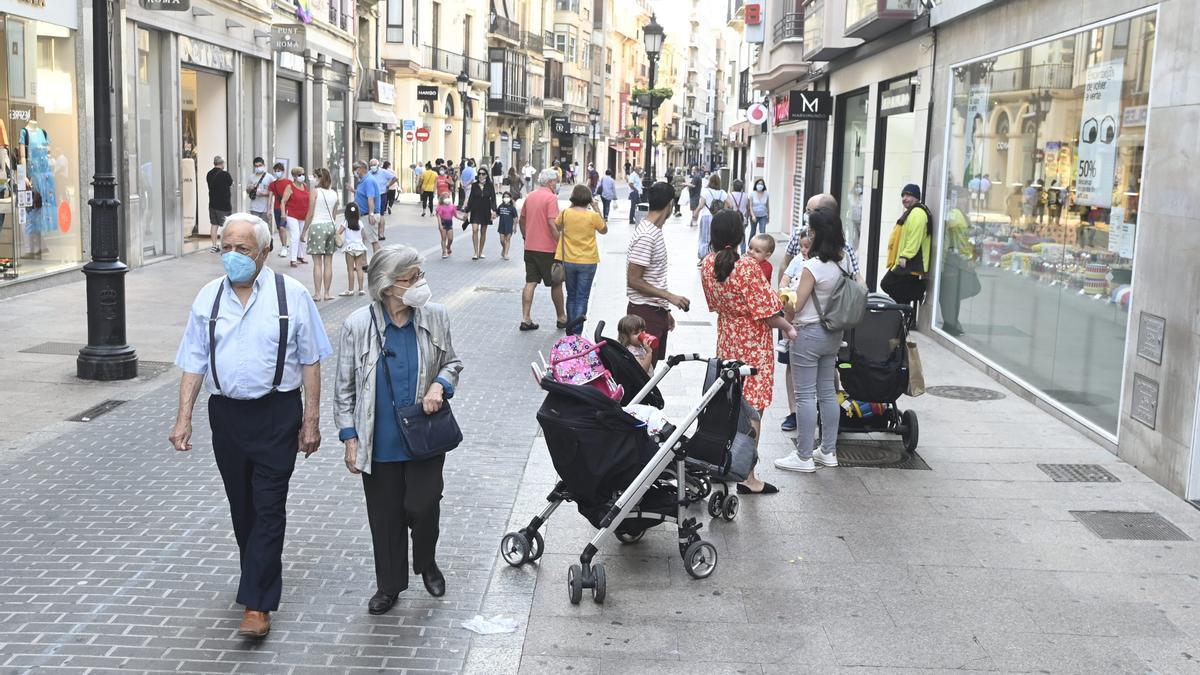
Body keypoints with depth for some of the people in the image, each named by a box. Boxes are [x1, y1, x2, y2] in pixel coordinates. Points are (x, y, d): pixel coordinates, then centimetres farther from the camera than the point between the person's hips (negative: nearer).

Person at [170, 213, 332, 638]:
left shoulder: (291, 295, -5)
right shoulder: (208, 298, 3)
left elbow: (309, 362, -3)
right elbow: (194, 364, 5)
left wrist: (311, 419, -5)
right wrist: (184, 418, -1)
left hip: (277, 413, -4)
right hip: (226, 412, 4)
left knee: (268, 508, -5)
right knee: (241, 507, 15)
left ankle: (257, 605, -1)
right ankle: (262, 578, 35)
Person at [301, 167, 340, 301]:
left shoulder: (315, 191, -6)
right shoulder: (334, 193, 8)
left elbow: (310, 214, -7)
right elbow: (334, 215, 11)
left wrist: (304, 231, -1)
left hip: (317, 226, -5)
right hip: (331, 225, 5)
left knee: (317, 263, -2)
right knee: (328, 262, 7)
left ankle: (317, 294, -3)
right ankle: (327, 293, 10)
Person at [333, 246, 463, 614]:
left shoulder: (436, 317, -6)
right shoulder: (358, 325, -11)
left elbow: (452, 362, 11)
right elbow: (344, 387, -2)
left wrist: (440, 385, -11)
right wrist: (350, 439, -5)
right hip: (380, 442, 0)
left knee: (423, 506, -3)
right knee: (385, 516, 11)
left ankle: (427, 563, 30)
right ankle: (389, 585, 32)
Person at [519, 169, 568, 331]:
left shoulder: (530, 196, 9)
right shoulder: (551, 197, -13)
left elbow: (521, 220, 16)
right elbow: (552, 223, -20)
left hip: (530, 247, 6)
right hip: (548, 248, -6)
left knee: (530, 283, 5)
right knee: (556, 284, 8)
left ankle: (525, 319, 1)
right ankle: (561, 318, 18)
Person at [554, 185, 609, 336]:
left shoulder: (565, 213, -7)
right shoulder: (593, 216, -12)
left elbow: (557, 227, 13)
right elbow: (604, 230, 6)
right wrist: (597, 210, 5)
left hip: (568, 261, 3)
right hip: (588, 262, -3)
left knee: (571, 296, 17)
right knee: (582, 298, 3)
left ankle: (570, 331, 24)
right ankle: (577, 332, -2)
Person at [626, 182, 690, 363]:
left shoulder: (655, 232, 11)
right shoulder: (645, 236, -19)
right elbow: (634, 280, -20)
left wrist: (665, 310, 20)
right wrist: (670, 297, -19)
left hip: (656, 311, 10)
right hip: (645, 312, -10)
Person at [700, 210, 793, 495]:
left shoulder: (708, 264, -1)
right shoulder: (748, 267, -23)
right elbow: (766, 312, -19)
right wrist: (788, 328, -3)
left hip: (726, 340, 7)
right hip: (753, 345, -7)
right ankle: (747, 476, 4)